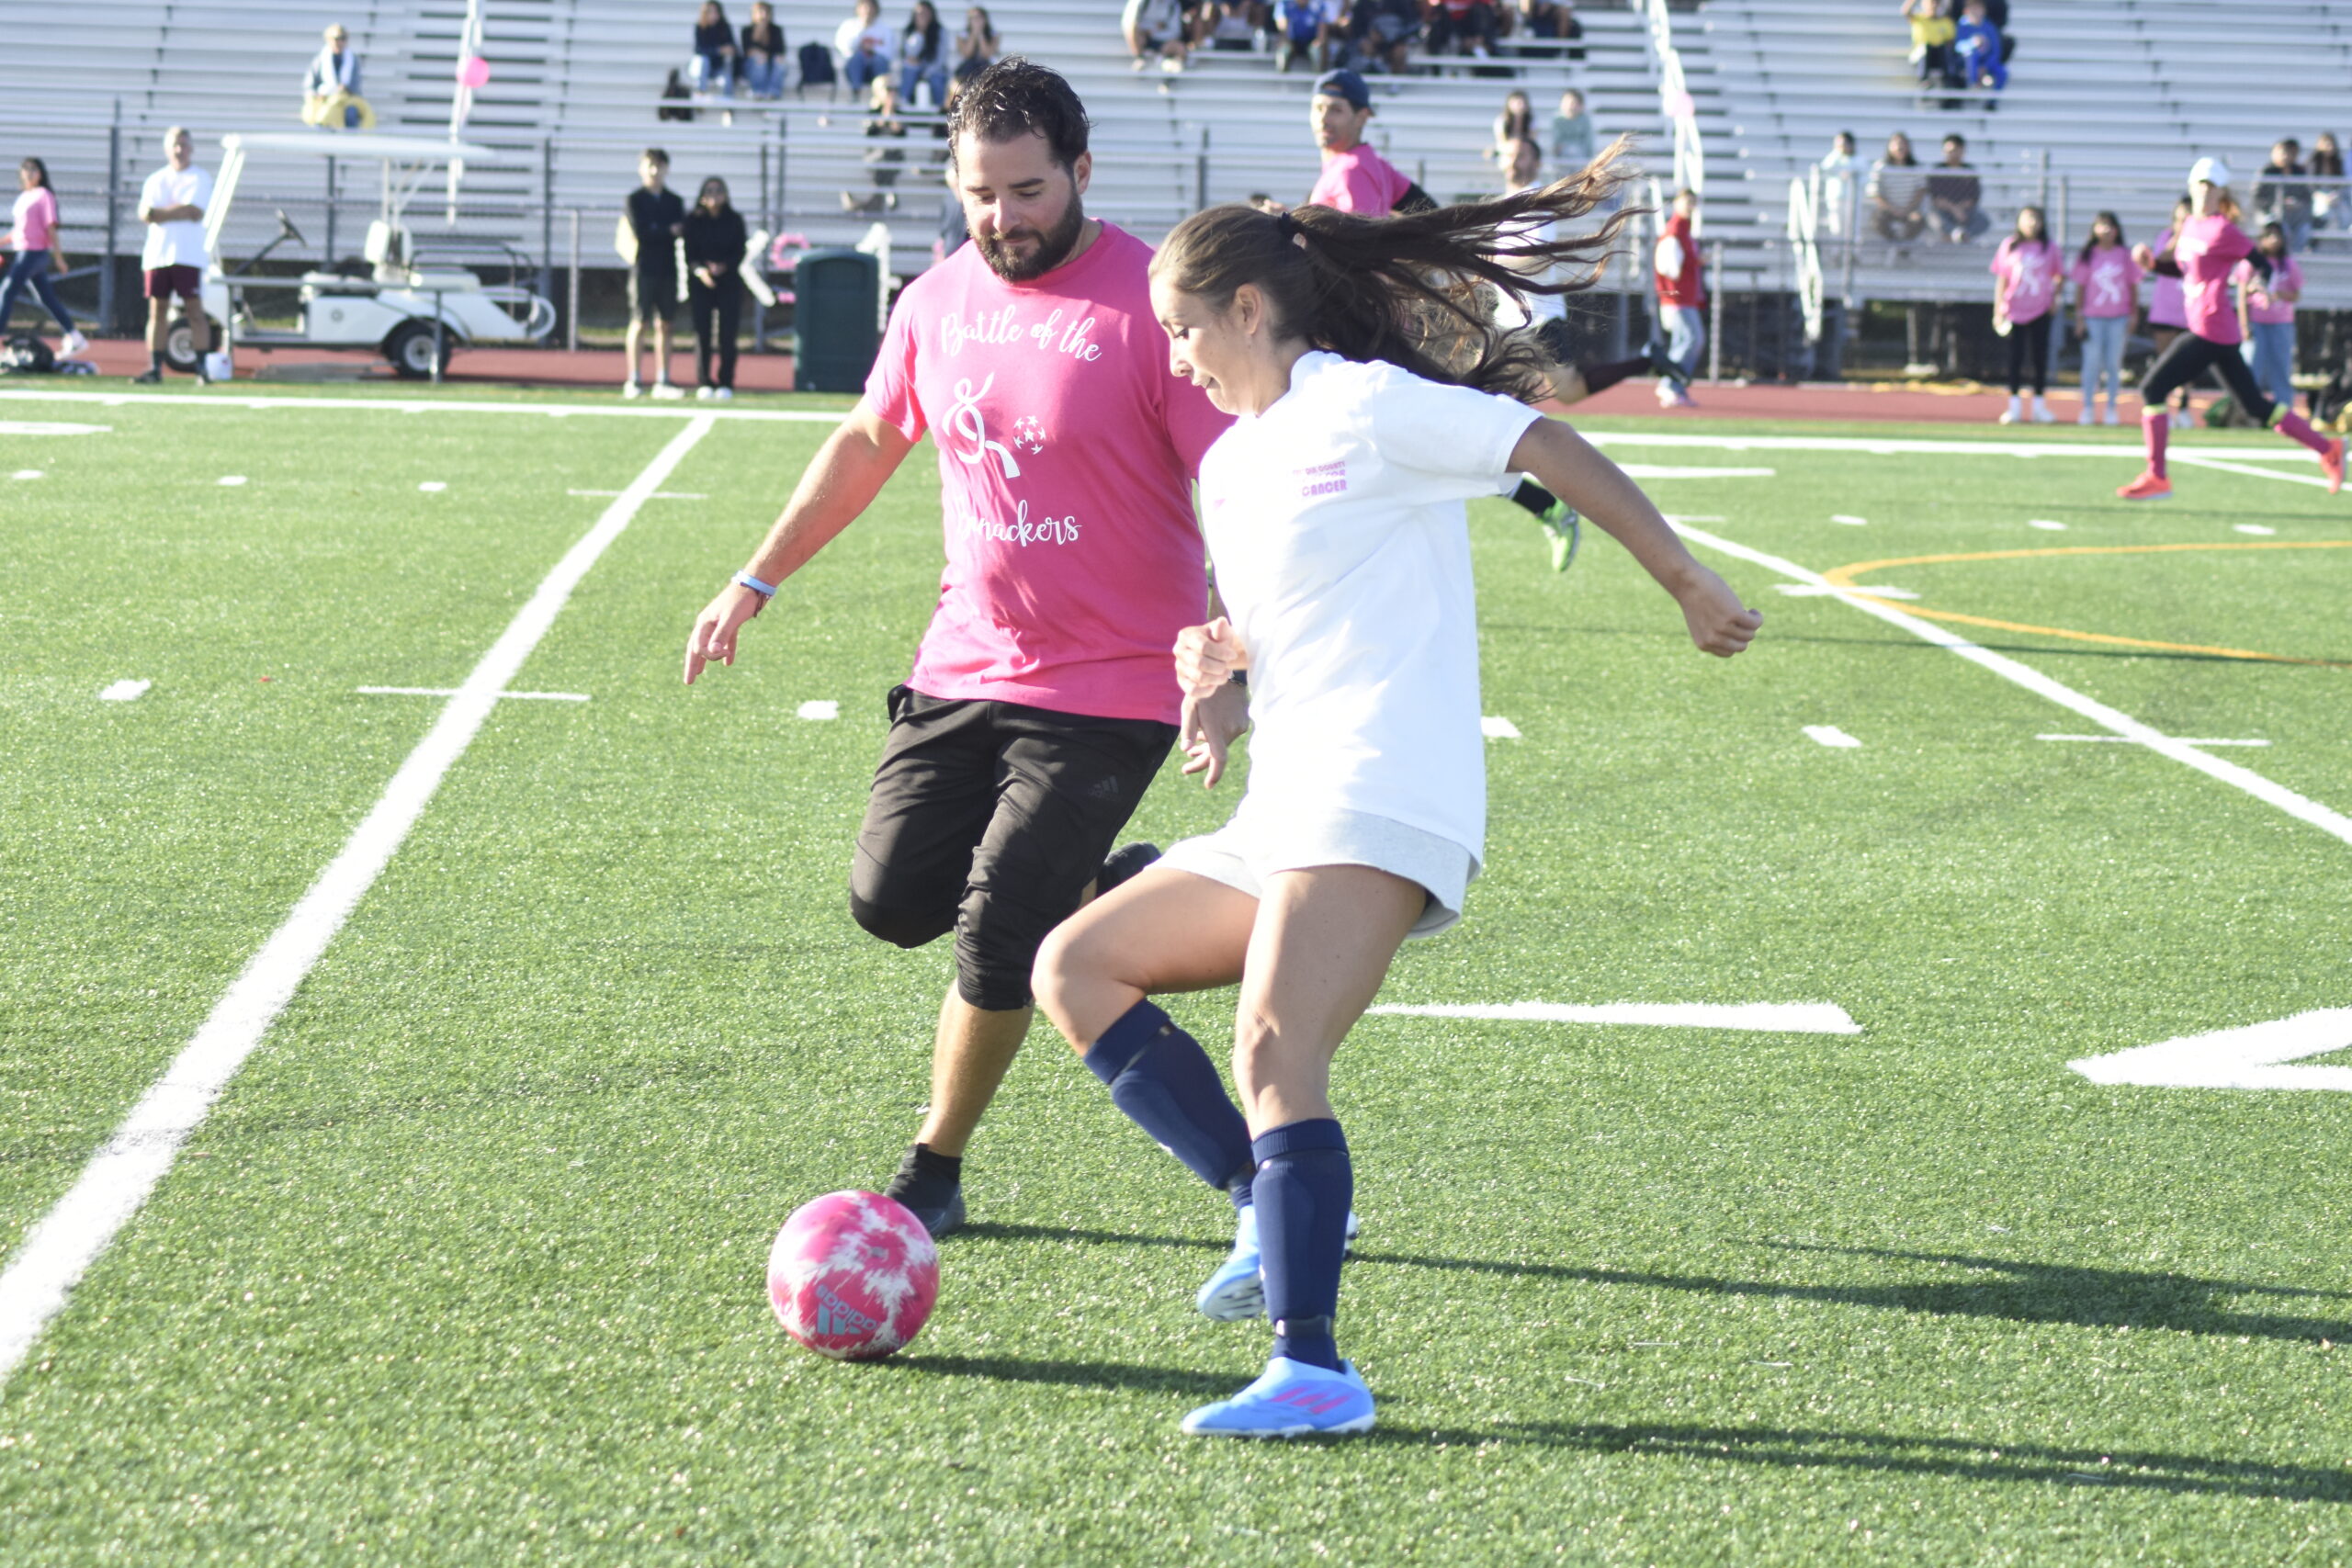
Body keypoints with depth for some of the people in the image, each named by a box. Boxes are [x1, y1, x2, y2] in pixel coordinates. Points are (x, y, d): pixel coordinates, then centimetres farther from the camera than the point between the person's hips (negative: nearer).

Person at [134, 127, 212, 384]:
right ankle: (154, 368, 4)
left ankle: (203, 368, -6)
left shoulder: (200, 178, 4)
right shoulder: (155, 180, 16)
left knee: (195, 311, -7)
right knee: (157, 311, 2)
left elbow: (195, 212, -10)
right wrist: (177, 211, -15)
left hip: (188, 255, -4)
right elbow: (145, 213, 1)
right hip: (157, 254, 4)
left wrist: (160, 213, -8)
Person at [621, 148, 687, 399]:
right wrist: (668, 231, -4)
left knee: (664, 324, 4)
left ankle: (662, 382, 6)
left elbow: (682, 231, 0)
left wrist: (655, 231, -13)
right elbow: (639, 232, -11)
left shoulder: (674, 201, 13)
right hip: (643, 268, -4)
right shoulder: (634, 200, 1)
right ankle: (633, 382, 1)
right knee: (639, 323, -3)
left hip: (668, 268, 4)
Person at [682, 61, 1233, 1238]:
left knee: (995, 946, -7)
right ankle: (1108, 891, 27)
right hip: (964, 666, 6)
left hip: (1108, 688, -6)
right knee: (891, 899, 5)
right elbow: (867, 443, 21)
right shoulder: (938, 301, 4)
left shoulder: (1152, 303, -15)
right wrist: (755, 583, 20)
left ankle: (933, 1172, 14)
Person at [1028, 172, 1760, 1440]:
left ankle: (1314, 1371, -33)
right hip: (1280, 820, 10)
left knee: (1273, 1045, -26)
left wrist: (1693, 593, -5)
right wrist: (1213, 669, 7)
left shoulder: (1364, 407, -4)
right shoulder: (1231, 464, 21)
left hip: (1379, 810, -10)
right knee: (1074, 968, 9)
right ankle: (1268, 1202, 2)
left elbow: (1558, 454, -6)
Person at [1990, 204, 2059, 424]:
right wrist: (1998, 310, 0)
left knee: (2040, 358, 3)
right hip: (2015, 311, 0)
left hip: (2040, 312, 0)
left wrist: (2054, 298, 0)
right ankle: (2015, 406, 6)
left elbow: (2059, 275, 14)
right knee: (2015, 358, 1)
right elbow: (2002, 280, 4)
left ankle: (2039, 405, 10)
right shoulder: (2009, 246, 3)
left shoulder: (2049, 249, 3)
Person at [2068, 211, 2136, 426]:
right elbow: (2080, 287, 4)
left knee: (2114, 364, 2)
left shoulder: (2125, 256, 5)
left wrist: (2133, 316, 2)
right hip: (2093, 317, -1)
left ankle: (2112, 409, 8)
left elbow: (2133, 287, 8)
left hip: (2119, 318, 1)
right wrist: (2079, 317, -1)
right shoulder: (2086, 256, 4)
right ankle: (2087, 409, 4)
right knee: (2091, 363, -2)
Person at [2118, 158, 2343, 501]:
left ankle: (2157, 478, -7)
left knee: (2152, 388, -9)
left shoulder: (2223, 231, -10)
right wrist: (2151, 262, 11)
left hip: (2210, 329, -9)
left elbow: (2263, 264, -7)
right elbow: (2181, 268, 26)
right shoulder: (2190, 226, 15)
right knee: (2257, 406, 14)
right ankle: (2327, 449, 22)